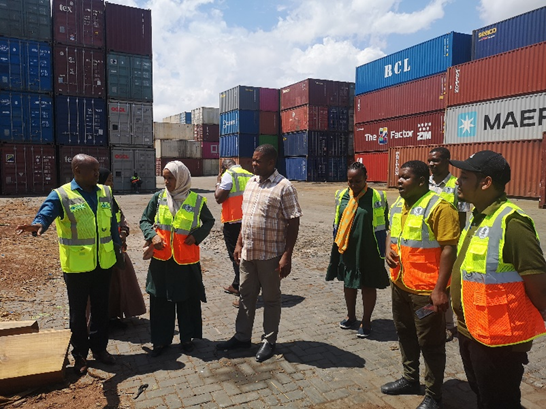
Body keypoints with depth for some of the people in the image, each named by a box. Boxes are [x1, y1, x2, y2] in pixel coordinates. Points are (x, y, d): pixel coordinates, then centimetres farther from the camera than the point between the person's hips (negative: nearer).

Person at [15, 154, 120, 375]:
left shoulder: (105, 192, 6)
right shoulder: (61, 195, -10)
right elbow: (46, 213, -28)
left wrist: (118, 245, 11)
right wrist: (38, 224, -50)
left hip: (104, 263, 4)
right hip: (77, 266, -4)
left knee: (101, 308, 16)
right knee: (78, 312, 11)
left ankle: (99, 348, 33)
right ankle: (79, 353, 28)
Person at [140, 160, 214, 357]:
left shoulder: (196, 200, -5)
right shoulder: (159, 197, -2)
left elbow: (209, 221, 10)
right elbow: (145, 220, 7)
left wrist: (197, 235, -7)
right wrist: (152, 236, -12)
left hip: (186, 259, -1)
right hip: (161, 258, 1)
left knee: (188, 300, 9)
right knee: (160, 300, 9)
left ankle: (187, 337, 29)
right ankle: (161, 339, 26)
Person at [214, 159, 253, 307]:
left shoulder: (228, 175, -8)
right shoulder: (250, 175, 13)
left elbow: (219, 198, -12)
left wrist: (218, 182, 3)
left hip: (233, 222, -7)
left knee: (236, 256, -3)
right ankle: (236, 286, 36)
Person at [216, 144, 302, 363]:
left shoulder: (284, 187, -14)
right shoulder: (251, 182, 8)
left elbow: (293, 223, -15)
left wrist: (287, 256, -18)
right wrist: (239, 244, 14)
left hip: (270, 255, -7)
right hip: (248, 252, 7)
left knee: (271, 299, 10)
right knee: (246, 295, 17)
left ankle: (269, 341, 26)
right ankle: (242, 337, 33)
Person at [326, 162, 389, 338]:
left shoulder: (377, 197, -9)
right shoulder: (342, 196, 2)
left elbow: (381, 228, -4)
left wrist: (381, 253, -4)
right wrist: (336, 248, 11)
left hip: (368, 251, -4)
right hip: (346, 250, 4)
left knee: (368, 286, 9)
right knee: (348, 284, 17)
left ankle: (366, 321, 25)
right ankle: (351, 316, 36)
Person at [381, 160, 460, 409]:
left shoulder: (439, 207, -17)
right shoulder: (397, 206, 8)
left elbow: (448, 249, -19)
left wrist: (440, 289, -21)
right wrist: (389, 250, -1)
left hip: (426, 289, -8)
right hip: (400, 285, 8)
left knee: (430, 343, 7)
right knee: (405, 335, 22)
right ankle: (410, 379, 41)